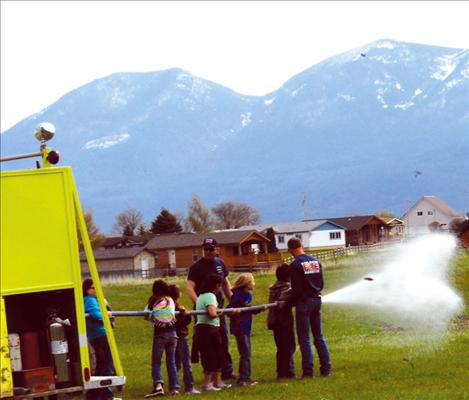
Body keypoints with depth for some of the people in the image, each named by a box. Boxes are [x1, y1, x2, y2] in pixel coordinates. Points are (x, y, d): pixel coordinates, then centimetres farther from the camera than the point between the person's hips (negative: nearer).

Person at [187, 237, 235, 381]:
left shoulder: (220, 263, 8)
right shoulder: (196, 266, -9)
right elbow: (190, 287, -18)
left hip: (219, 307, 6)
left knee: (224, 341, 11)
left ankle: (226, 372, 20)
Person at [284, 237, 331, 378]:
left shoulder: (295, 265, -15)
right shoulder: (315, 261, 6)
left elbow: (297, 291, -17)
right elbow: (321, 284, 11)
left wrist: (287, 303, -5)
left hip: (304, 303, -6)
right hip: (316, 300, 6)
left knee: (304, 338, 0)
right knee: (319, 336, 13)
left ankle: (308, 371, -2)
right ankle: (326, 368, 12)